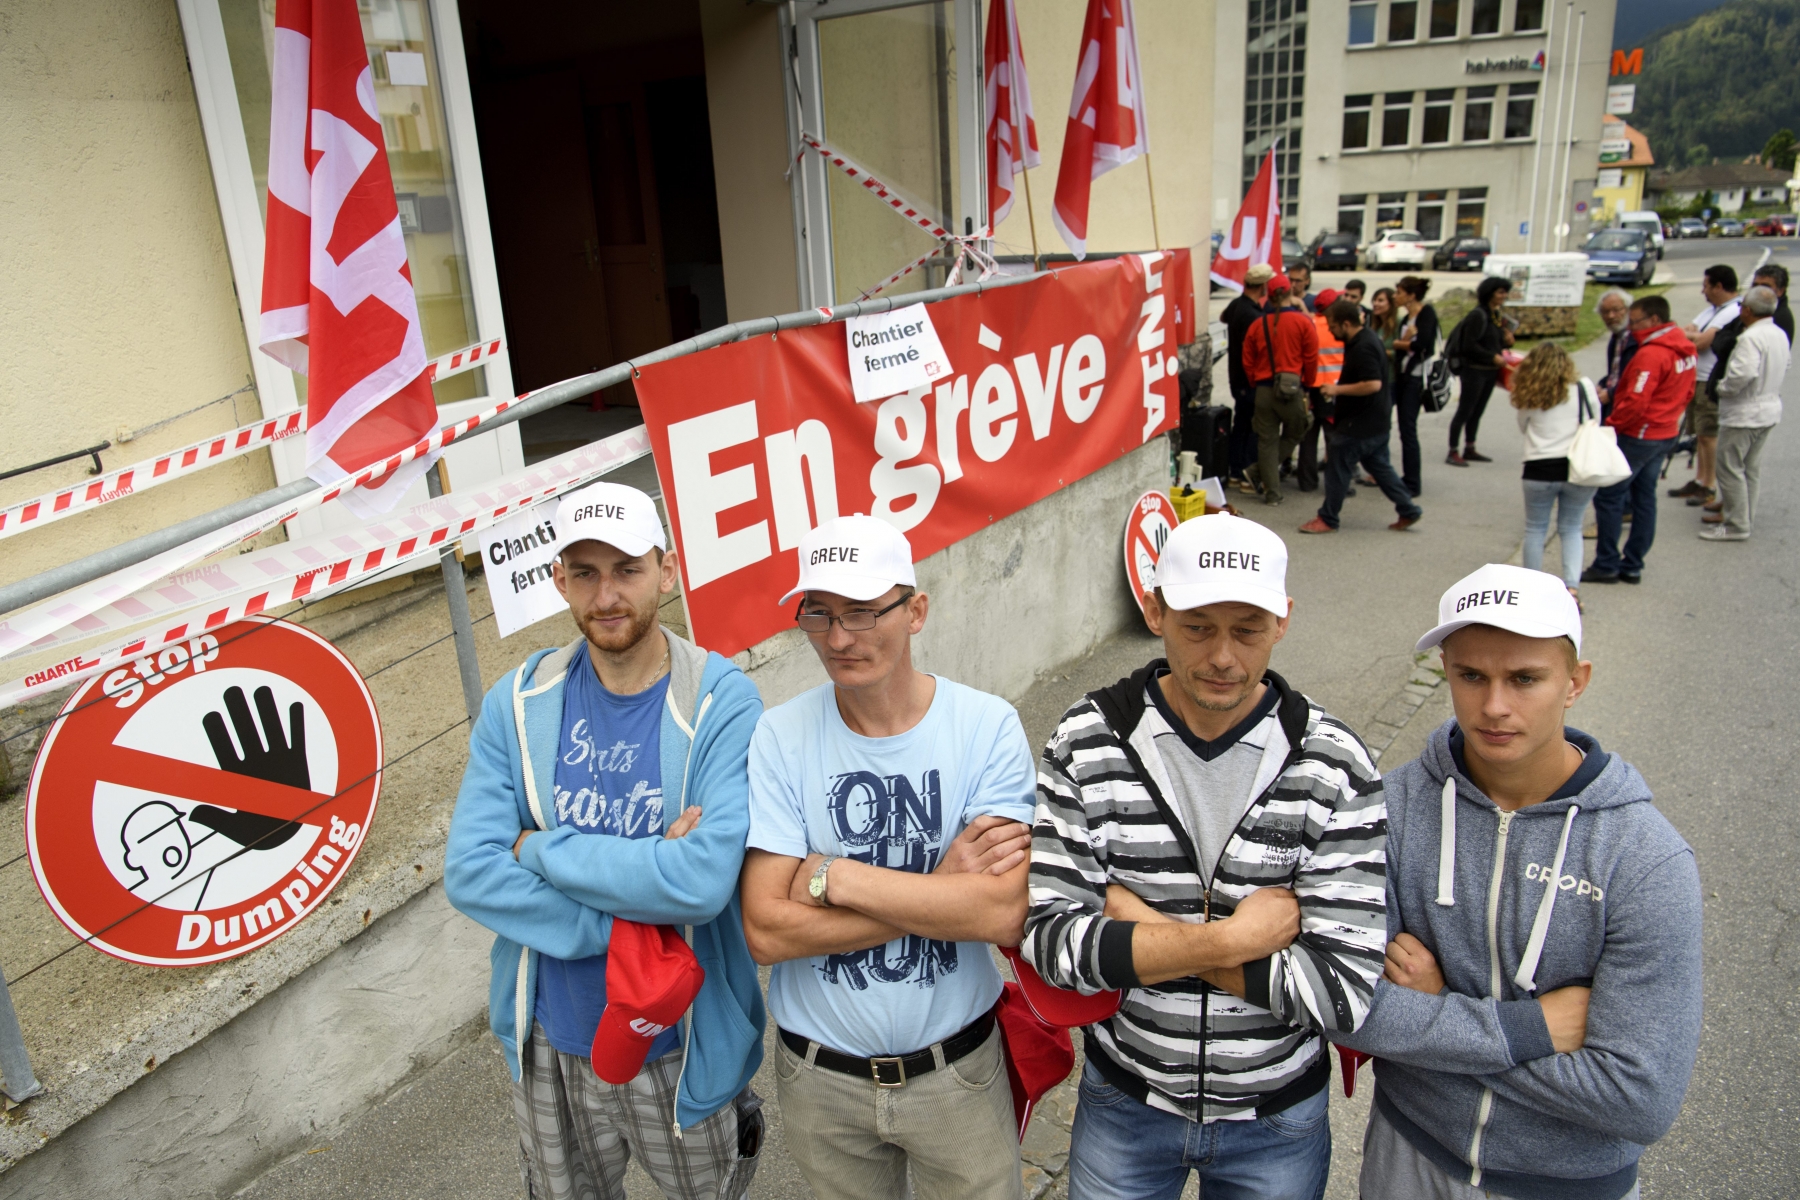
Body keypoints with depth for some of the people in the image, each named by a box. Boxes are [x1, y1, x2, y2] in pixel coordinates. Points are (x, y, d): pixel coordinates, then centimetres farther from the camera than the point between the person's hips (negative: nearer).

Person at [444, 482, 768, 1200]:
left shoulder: (720, 703, -20)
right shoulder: (520, 703, -8)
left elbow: (704, 879, -31)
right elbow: (468, 875, -15)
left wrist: (540, 847, -22)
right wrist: (624, 927, -25)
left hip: (684, 1053, -3)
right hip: (551, 1046, 3)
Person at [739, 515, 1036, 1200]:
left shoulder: (987, 726, -15)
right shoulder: (779, 738, -13)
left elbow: (1005, 912, -24)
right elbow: (766, 929, -19)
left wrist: (834, 877, -22)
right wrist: (939, 888, -22)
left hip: (958, 1072, -1)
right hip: (819, 1079, 1)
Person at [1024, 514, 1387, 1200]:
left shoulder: (1333, 766, -17)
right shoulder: (1087, 741, -15)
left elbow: (1343, 991, -21)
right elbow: (1050, 939, -20)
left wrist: (1139, 922, -23)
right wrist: (1235, 940, -24)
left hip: (1279, 1117, 0)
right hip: (1125, 1099, 0)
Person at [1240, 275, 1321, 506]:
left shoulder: (1258, 325, 1)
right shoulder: (1303, 322, -6)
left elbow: (1248, 362, 7)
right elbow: (1311, 359, -1)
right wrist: (1308, 384, 15)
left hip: (1264, 390, 2)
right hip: (1293, 389, -2)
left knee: (1267, 440, 8)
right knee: (1293, 434, 17)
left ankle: (1272, 492, 7)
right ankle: (1260, 470, 3)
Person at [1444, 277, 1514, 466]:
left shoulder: (1496, 315, 12)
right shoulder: (1478, 315, -14)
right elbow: (1469, 346, -18)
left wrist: (1506, 341, -2)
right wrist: (1493, 357, -18)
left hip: (1490, 372, 8)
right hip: (1474, 370, -8)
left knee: (1477, 412, 13)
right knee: (1464, 411, -4)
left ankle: (1469, 450, 21)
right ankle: (1453, 452, 0)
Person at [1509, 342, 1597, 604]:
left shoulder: (1529, 394, 0)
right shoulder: (1584, 387, 0)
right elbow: (1596, 423, 11)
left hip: (1540, 469, -1)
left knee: (1535, 529, 14)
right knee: (1571, 529, 12)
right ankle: (1572, 586, -1)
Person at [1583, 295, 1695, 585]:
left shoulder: (1651, 354, -21)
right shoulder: (1685, 348, 9)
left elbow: (1635, 403, -25)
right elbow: (1687, 394, 16)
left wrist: (1611, 425, -13)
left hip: (1638, 435, -10)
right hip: (1666, 433, 10)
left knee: (1608, 496, -2)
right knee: (1644, 498, 13)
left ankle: (1606, 565, 2)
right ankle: (1632, 566, 18)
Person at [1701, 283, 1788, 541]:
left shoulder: (1751, 338, -23)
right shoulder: (1780, 335, 8)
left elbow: (1743, 374, -33)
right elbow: (1782, 372, 18)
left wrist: (1721, 388, -16)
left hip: (1743, 413, -10)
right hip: (1769, 409, 10)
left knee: (1730, 467, -2)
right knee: (1751, 467, 18)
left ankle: (1736, 525, 1)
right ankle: (1744, 515, 28)